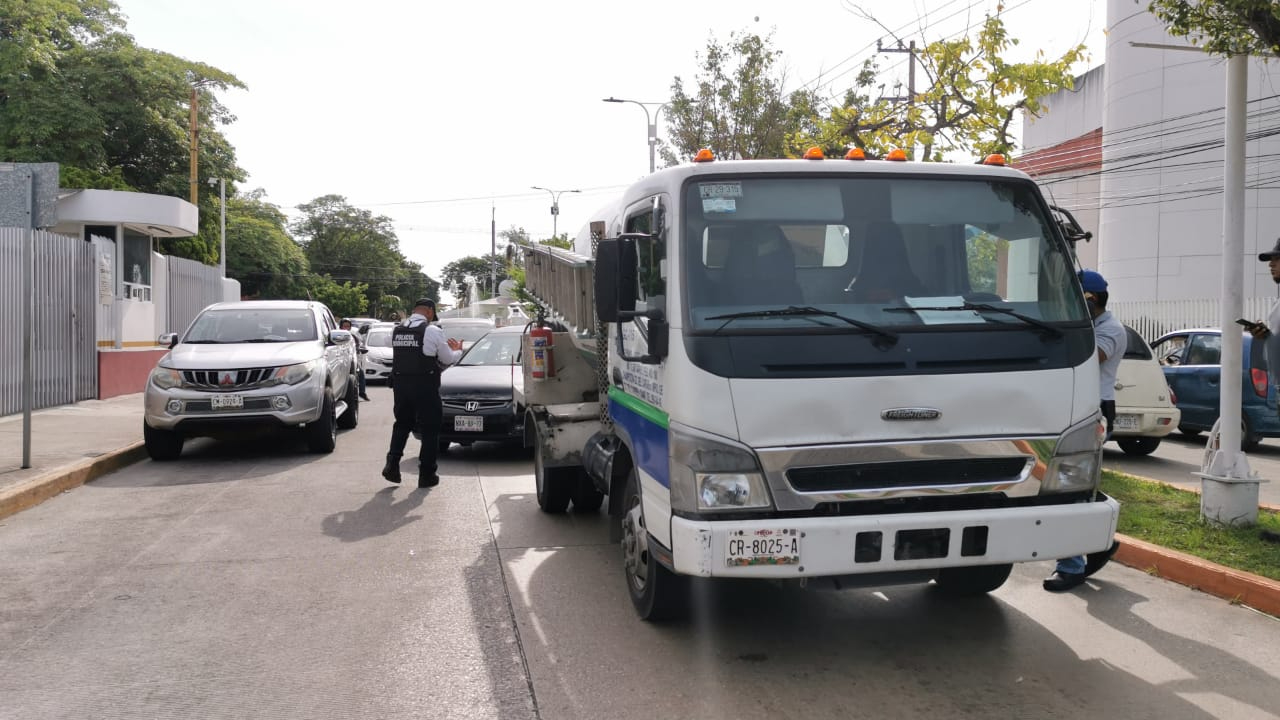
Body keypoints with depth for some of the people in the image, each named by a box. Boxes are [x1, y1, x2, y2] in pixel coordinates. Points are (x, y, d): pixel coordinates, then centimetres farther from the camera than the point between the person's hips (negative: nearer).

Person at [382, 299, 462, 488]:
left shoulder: (397, 330, 7)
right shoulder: (433, 331, -10)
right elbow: (447, 359, -3)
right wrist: (457, 350, 21)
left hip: (400, 384, 5)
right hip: (425, 387, -5)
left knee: (402, 424, 21)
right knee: (430, 430, 6)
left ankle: (392, 464, 9)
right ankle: (426, 475, 9)